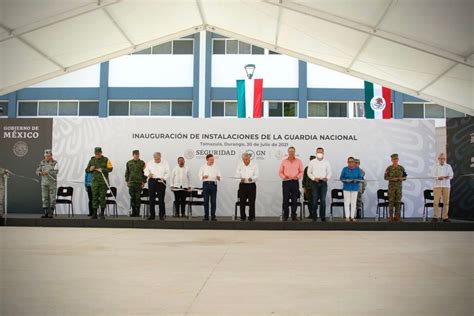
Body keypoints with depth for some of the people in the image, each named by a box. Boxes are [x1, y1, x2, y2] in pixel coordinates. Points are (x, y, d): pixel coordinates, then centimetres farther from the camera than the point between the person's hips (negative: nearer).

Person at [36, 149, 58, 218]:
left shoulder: (55, 163, -5)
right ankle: (45, 213, 5)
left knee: (52, 198, -2)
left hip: (52, 183, -3)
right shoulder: (42, 162, 7)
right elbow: (37, 171, 4)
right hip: (44, 183, 3)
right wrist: (40, 173, -19)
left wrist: (47, 173, -35)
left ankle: (51, 213, 4)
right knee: (44, 198, 1)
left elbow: (55, 172, -19)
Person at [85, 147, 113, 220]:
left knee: (102, 197, 0)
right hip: (94, 182, 2)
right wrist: (90, 169, -7)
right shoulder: (92, 160, 10)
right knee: (95, 197, 3)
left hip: (103, 182, -2)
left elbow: (110, 169, -4)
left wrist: (102, 170, -16)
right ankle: (94, 214, 8)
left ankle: (102, 214, 7)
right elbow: (86, 170, 15)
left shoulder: (106, 160, 1)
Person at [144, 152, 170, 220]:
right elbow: (146, 171, 11)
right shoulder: (150, 163, 10)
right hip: (152, 181, 2)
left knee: (161, 199, -6)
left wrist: (163, 178, -12)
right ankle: (152, 215, 11)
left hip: (161, 182, -2)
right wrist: (148, 174, -12)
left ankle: (162, 215, 0)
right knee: (151, 199, 3)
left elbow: (167, 173, 5)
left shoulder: (165, 163, 6)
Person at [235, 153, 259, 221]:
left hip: (251, 185, -1)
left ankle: (251, 217, 6)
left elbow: (256, 176, -6)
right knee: (242, 202, 2)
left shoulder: (254, 165, 1)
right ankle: (242, 217, 12)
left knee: (251, 202, -2)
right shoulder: (239, 166, 6)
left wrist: (252, 178, -29)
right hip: (242, 185, 2)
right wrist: (240, 179, -22)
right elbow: (237, 175, 1)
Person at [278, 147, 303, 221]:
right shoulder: (283, 161, 6)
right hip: (286, 182, 0)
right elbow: (280, 172, 6)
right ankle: (285, 215, 10)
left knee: (294, 200, 2)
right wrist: (284, 177, -12)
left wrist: (297, 177, -12)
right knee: (285, 199, 0)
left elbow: (301, 172, 6)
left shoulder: (298, 161, 7)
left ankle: (293, 215, 10)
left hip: (295, 182, 0)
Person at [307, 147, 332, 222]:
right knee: (315, 200, -1)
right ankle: (314, 216, 6)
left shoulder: (326, 162, 8)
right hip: (315, 183, 0)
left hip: (323, 182, 1)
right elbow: (309, 172, 6)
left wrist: (327, 178, -13)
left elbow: (329, 172, 8)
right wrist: (314, 178, -11)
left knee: (323, 200, 0)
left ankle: (323, 216, 5)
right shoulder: (312, 162, 6)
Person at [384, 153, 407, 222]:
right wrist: (392, 179, -20)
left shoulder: (401, 168, 4)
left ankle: (397, 217, 9)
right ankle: (391, 217, 2)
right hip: (391, 186, -2)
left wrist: (402, 178, -16)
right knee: (391, 201, -4)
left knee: (398, 201, 2)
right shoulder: (389, 168, -4)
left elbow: (405, 177, 8)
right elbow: (385, 177, -3)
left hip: (399, 187, 3)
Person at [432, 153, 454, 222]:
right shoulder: (436, 166, 7)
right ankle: (435, 216, -3)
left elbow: (451, 175, 2)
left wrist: (448, 177, -21)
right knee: (436, 202, -8)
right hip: (437, 185, -2)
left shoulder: (448, 166, 10)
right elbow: (434, 175, -2)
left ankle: (445, 217, 7)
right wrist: (438, 177, -24)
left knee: (446, 202, 1)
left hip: (446, 185, 2)